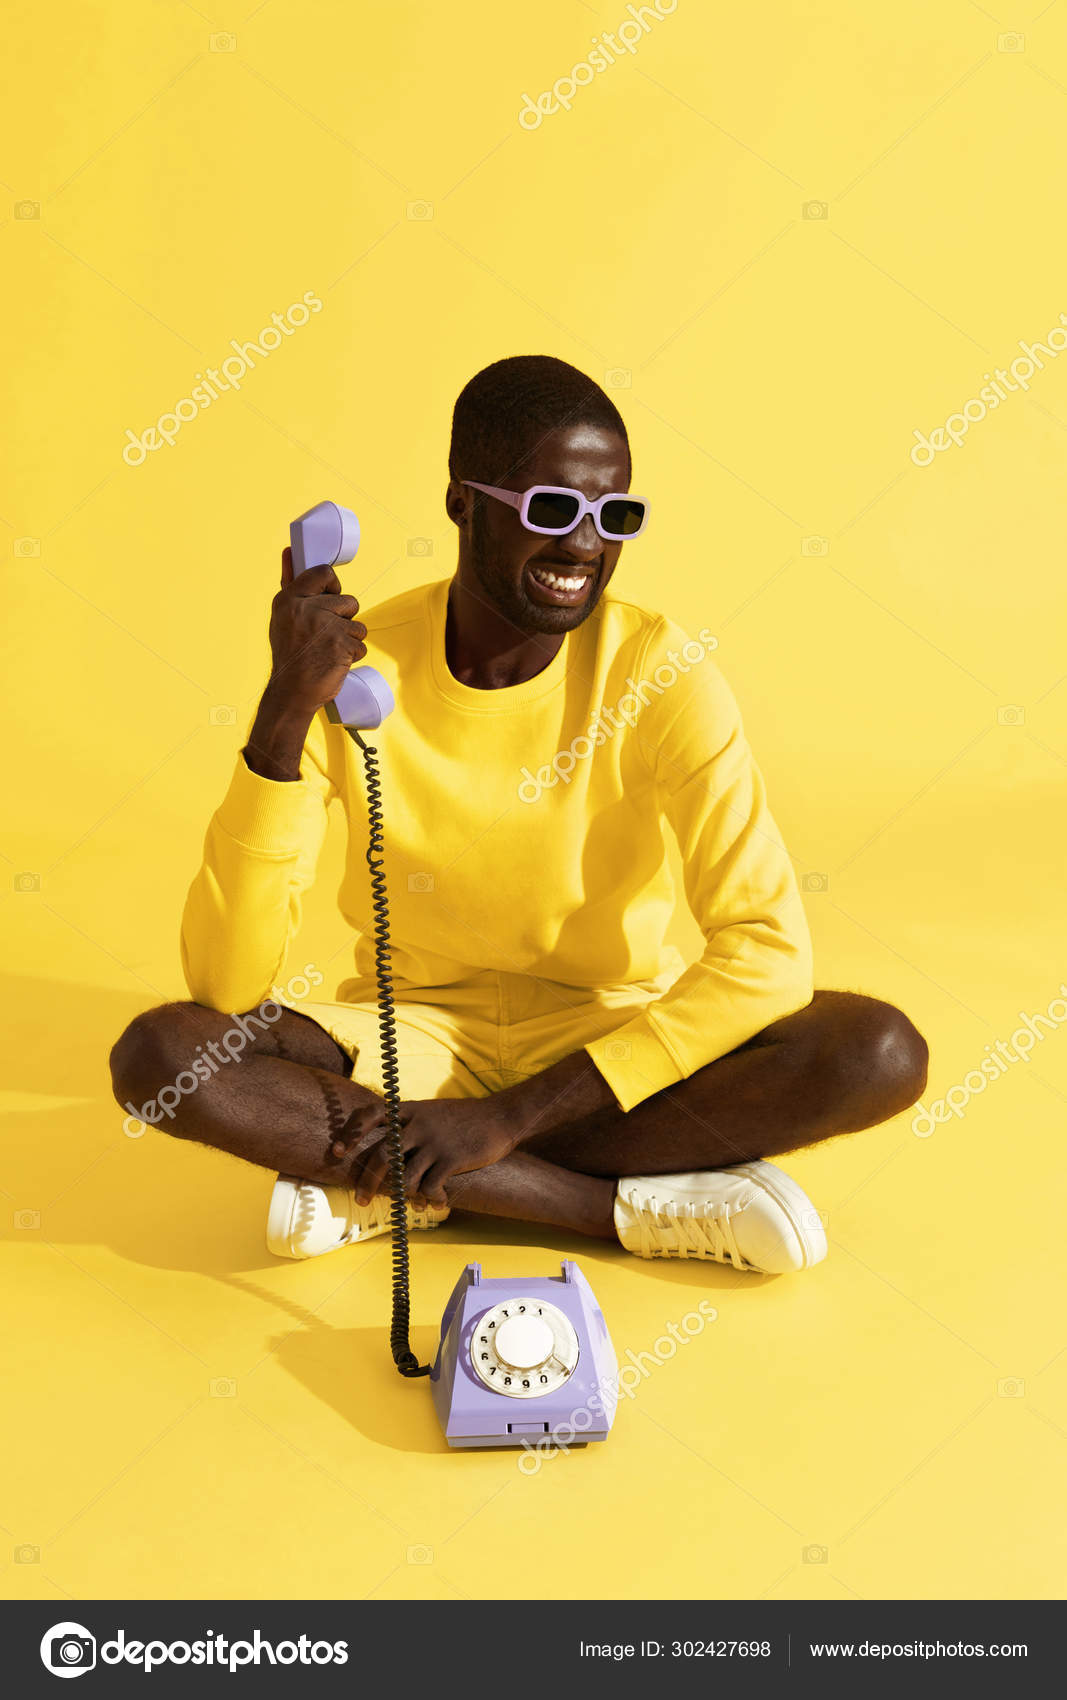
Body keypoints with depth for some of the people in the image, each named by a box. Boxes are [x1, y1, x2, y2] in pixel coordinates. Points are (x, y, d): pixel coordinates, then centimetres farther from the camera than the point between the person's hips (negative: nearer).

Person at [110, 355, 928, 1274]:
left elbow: (768, 949, -23)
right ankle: (628, 1204, -23)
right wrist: (287, 709, -31)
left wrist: (507, 1116, -28)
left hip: (614, 1043, 0)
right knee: (159, 1055, -27)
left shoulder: (661, 671, -15)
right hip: (414, 1037, 1)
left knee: (881, 1052, -25)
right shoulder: (354, 669, -14)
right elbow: (224, 986, -20)